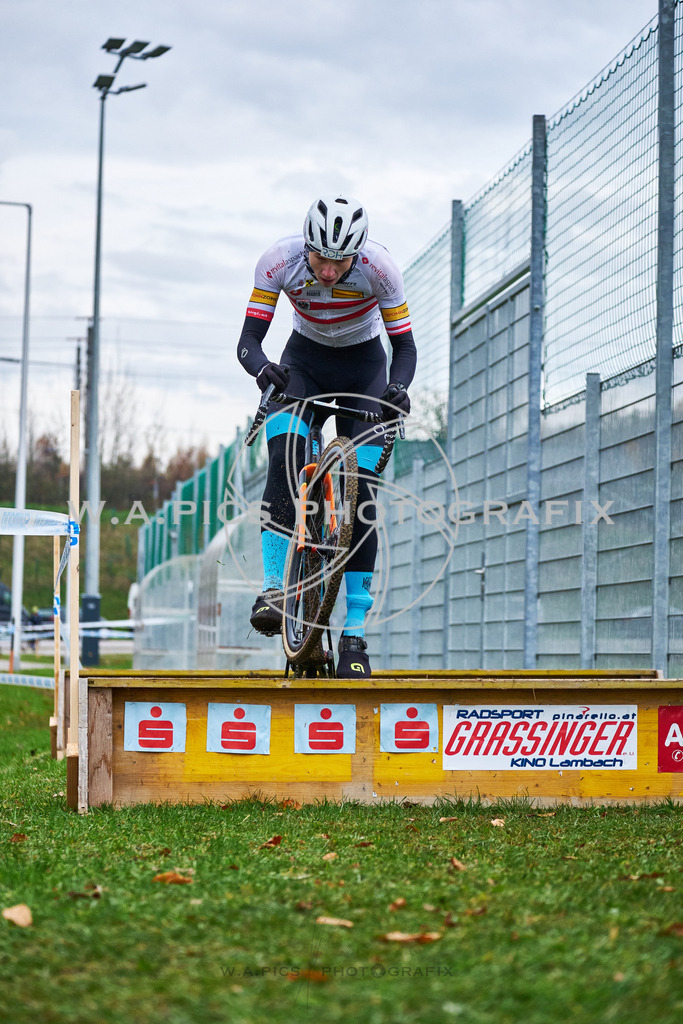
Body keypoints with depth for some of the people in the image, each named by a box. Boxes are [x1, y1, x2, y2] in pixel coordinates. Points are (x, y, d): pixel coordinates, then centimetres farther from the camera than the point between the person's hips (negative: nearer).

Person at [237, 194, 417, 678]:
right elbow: (249, 340, -23)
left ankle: (355, 635, -8)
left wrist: (397, 387, -40)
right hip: (303, 361, 1)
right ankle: (275, 588, -25)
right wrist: (263, 367, -46)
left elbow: (405, 344, -19)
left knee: (361, 492, -12)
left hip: (363, 366, -1)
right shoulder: (280, 260, -25)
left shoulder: (379, 266, -27)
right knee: (285, 458, -30)